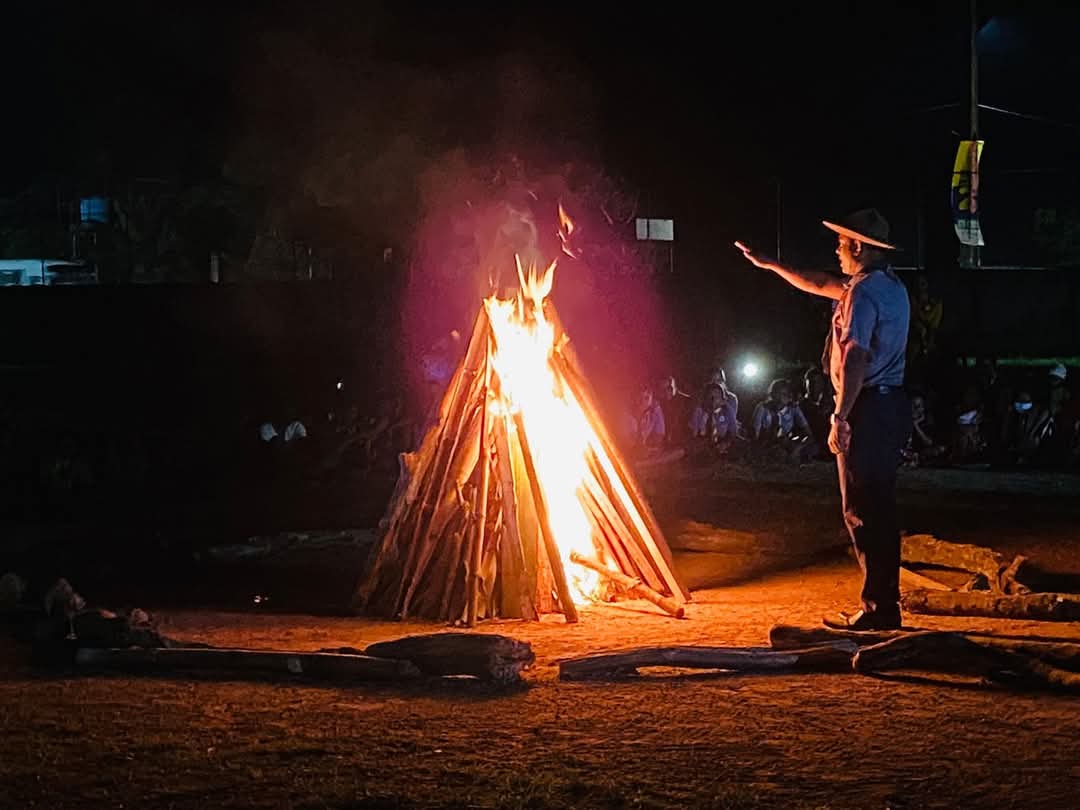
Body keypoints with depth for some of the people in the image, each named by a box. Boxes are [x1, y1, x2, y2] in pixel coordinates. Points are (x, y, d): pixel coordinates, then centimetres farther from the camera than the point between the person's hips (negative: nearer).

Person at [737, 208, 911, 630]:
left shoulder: (864, 293, -15)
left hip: (867, 407, -10)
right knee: (880, 508, 13)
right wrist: (770, 265, 34)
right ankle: (885, 604, 17)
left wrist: (840, 417, -21)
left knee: (862, 512, -6)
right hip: (891, 404, 10)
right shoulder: (889, 286, 16)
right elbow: (819, 284, 29)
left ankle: (877, 609, -5)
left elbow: (856, 359, -23)